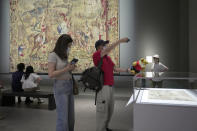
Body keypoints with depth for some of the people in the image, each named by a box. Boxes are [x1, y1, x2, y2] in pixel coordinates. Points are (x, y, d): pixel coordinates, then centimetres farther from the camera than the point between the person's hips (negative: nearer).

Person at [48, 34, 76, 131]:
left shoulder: (65, 55, 13)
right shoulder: (53, 55, -9)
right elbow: (51, 74, -16)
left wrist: (71, 69, 1)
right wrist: (66, 69, -18)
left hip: (69, 87, 8)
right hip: (60, 88, -8)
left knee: (71, 116, 11)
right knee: (63, 118, -7)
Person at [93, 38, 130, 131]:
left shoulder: (108, 58, 15)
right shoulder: (96, 55, -10)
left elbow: (115, 69, 20)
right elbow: (108, 49, -24)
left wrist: (126, 70, 10)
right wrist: (120, 41, -24)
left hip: (110, 86, 9)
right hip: (103, 87, -9)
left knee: (110, 108, 17)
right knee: (103, 109, -1)